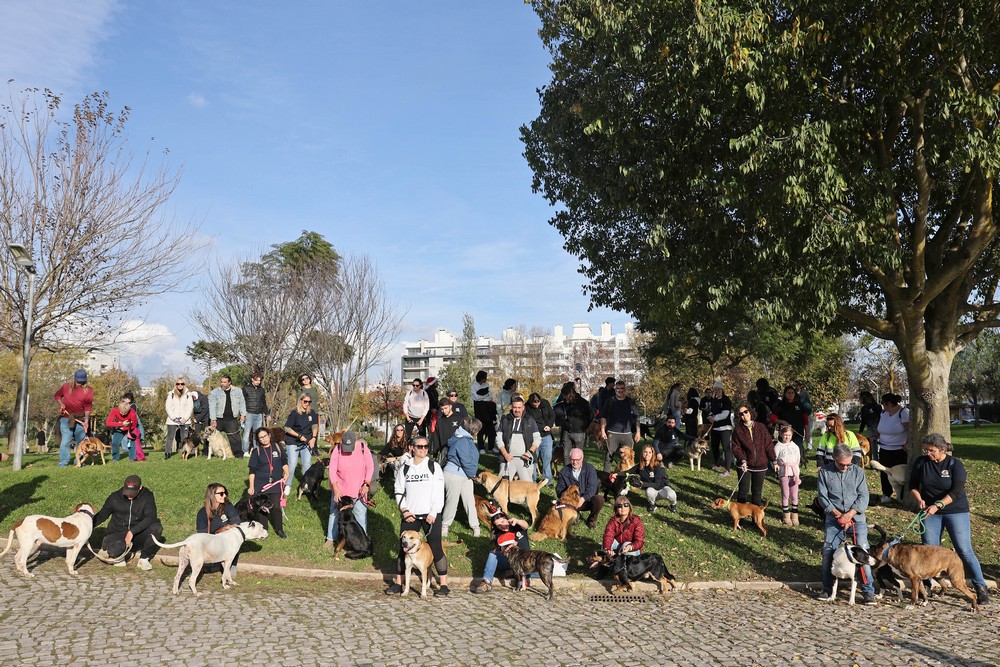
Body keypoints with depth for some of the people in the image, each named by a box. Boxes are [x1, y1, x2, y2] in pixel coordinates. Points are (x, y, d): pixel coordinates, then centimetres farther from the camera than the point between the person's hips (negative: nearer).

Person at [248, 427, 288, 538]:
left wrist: (286, 473, -5)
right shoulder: (256, 451, -1)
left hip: (275, 483, 0)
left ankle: (279, 529, 14)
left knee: (276, 507, -2)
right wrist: (251, 486, -3)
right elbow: (252, 470, 0)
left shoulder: (278, 447, 3)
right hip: (260, 483, 0)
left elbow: (284, 462, 12)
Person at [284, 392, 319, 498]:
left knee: (307, 463, 1)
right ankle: (288, 486, 3)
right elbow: (287, 428, -11)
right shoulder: (294, 413, -12)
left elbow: (315, 426, 4)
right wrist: (299, 436, -15)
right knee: (292, 463, -8)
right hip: (293, 442, -4)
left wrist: (313, 438, -9)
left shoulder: (312, 413, 2)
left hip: (307, 442, 4)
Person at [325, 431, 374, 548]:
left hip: (359, 488, -1)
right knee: (335, 511, 12)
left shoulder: (363, 448, -15)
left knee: (361, 513, 2)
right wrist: (335, 488, -22)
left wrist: (366, 485, -15)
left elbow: (370, 467, -8)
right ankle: (331, 538, 27)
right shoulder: (337, 449, -17)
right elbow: (332, 469, -16)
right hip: (340, 487, 1)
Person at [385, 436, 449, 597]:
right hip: (410, 515, 2)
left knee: (436, 548, -2)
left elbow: (439, 492, -3)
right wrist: (405, 511, -4)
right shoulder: (404, 468, 7)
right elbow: (399, 492, 9)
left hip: (431, 515, -2)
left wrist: (433, 513, -11)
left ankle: (444, 585, 5)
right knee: (404, 548, 5)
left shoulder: (434, 467, 0)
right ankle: (398, 583, 15)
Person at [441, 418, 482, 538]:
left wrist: (472, 473, 5)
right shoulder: (462, 441, -23)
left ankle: (475, 526, 17)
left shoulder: (468, 439, 8)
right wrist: (472, 474, -8)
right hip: (454, 475, -9)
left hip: (466, 476, 9)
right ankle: (445, 525, 21)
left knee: (470, 501, 9)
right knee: (452, 501, 4)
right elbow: (466, 461, -22)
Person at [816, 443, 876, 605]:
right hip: (833, 519, 0)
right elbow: (822, 496, -2)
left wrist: (850, 514, -14)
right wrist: (838, 514, -12)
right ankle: (827, 589, 14)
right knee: (828, 553, 0)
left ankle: (869, 592, -1)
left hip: (856, 518, 0)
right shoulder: (824, 472, 2)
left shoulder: (858, 471, 3)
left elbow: (863, 496, -1)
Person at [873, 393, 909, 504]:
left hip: (899, 450, -6)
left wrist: (907, 444, -21)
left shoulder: (903, 412, -15)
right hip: (884, 449, 6)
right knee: (884, 473, 8)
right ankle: (886, 494, 18)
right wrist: (876, 436, 9)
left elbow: (911, 430, -19)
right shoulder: (884, 412, 7)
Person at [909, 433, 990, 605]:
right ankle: (926, 585, 12)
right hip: (930, 511, 3)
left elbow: (956, 492, -17)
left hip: (956, 511, -3)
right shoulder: (921, 462, -2)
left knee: (964, 550, -4)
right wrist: (919, 500, -14)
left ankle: (981, 587, 6)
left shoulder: (955, 465, -11)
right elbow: (912, 486, 5)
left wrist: (938, 505, -27)